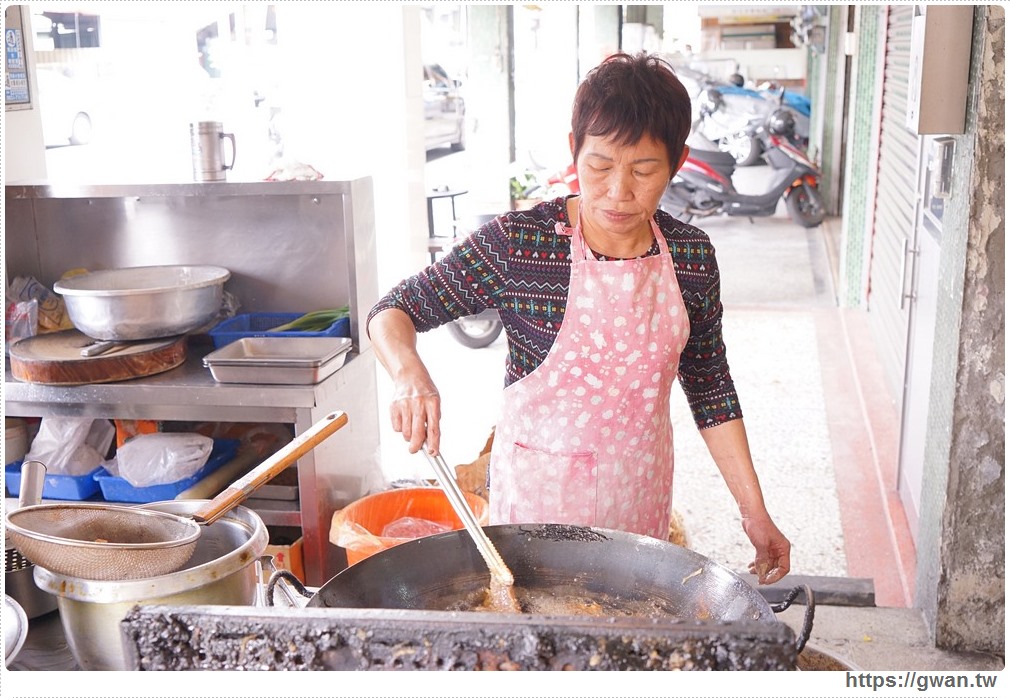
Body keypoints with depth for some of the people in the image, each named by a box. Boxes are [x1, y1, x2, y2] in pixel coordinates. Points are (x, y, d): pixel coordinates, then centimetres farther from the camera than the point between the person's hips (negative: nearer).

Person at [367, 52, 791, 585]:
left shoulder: (692, 256, -4)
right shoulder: (516, 242, -16)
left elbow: (711, 392, 4)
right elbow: (393, 312, -11)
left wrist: (755, 511, 3)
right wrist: (409, 372, -33)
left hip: (640, 491, 4)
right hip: (537, 487, -3)